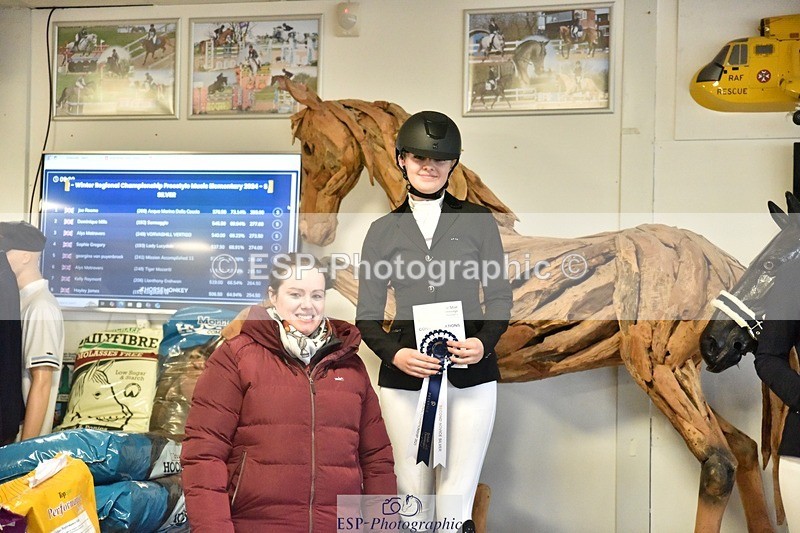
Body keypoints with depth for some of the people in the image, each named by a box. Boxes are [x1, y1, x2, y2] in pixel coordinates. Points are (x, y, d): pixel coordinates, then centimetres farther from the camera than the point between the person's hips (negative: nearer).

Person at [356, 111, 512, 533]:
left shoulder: (478, 221, 6)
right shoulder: (383, 230, 8)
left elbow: (499, 298, 7)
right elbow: (367, 316, 8)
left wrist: (484, 343, -12)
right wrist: (394, 353, -12)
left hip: (470, 375, -1)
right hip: (404, 376, 1)